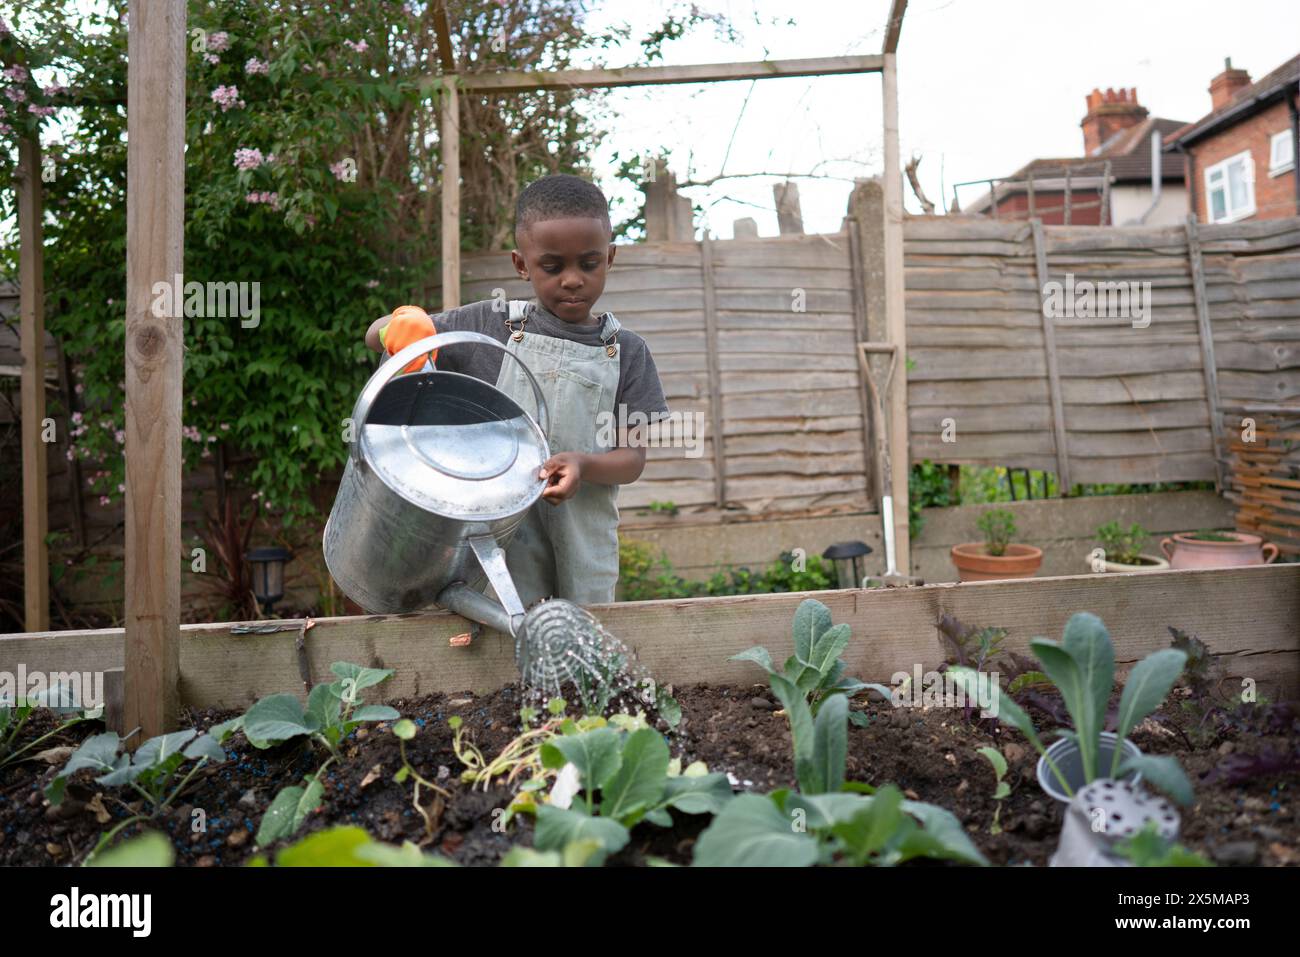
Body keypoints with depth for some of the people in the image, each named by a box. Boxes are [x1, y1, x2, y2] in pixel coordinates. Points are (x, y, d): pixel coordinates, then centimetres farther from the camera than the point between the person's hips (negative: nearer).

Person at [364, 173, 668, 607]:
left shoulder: (626, 351, 4)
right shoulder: (490, 324, 2)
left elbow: (632, 457, 2)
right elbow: (376, 335, 7)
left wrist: (583, 465, -20)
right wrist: (400, 327, -17)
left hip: (584, 539, 2)